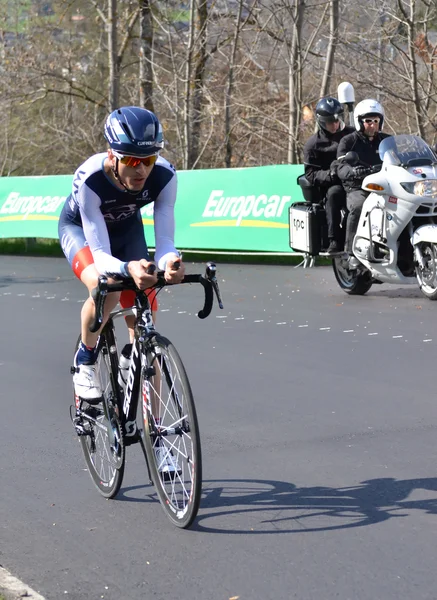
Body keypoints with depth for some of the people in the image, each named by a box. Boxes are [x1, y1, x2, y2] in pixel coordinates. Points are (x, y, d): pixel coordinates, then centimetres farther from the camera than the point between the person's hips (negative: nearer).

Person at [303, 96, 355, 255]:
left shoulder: (352, 135, 15)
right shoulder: (313, 144, 7)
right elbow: (311, 174, -1)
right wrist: (330, 174, -20)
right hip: (331, 185, -2)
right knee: (334, 193, -38)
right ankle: (335, 241, -39)